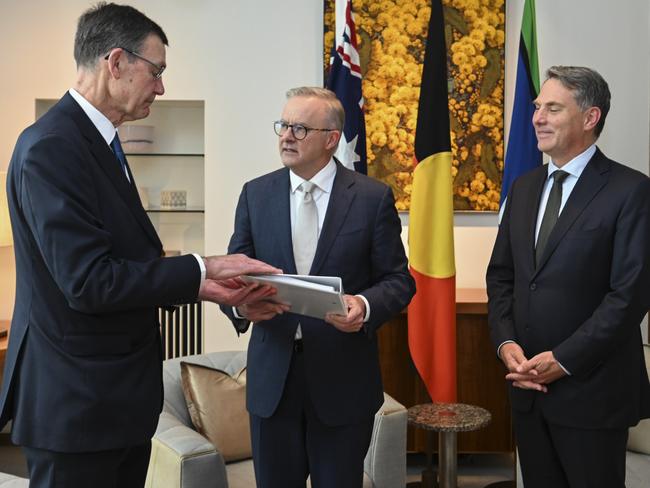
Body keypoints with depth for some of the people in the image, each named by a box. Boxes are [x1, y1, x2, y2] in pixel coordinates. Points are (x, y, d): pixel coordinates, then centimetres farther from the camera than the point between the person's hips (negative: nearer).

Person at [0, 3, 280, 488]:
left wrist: (201, 285, 2)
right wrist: (201, 267, -19)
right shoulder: (51, 147, -19)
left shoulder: (98, 142, 10)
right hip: (77, 401, -9)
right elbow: (88, 281, -25)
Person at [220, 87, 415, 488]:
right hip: (272, 376, 2)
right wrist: (239, 303, -18)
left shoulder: (373, 197, -3)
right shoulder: (256, 194, 5)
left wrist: (366, 305, -23)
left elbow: (398, 280, -1)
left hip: (343, 378, -2)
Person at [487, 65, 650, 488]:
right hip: (528, 383, 6)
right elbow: (500, 275, 11)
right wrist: (506, 343, -3)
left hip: (591, 389, -5)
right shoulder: (524, 187, 9)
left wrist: (563, 359, -16)